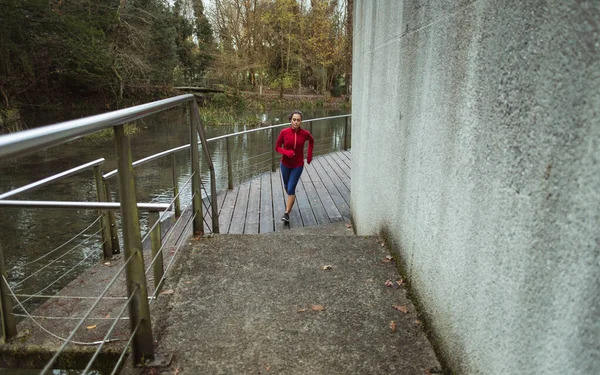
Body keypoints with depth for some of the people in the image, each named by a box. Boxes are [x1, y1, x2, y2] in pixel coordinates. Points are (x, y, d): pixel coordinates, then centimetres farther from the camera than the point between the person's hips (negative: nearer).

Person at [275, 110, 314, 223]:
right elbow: (277, 147, -5)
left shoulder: (305, 133, -13)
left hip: (298, 165, -2)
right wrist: (286, 152, -23)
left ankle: (287, 214, 0)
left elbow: (311, 141, 10)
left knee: (291, 189, -9)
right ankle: (291, 200, 54)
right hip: (285, 164, 2)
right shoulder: (284, 132, -15)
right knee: (286, 186, 21)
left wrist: (309, 154, 6)